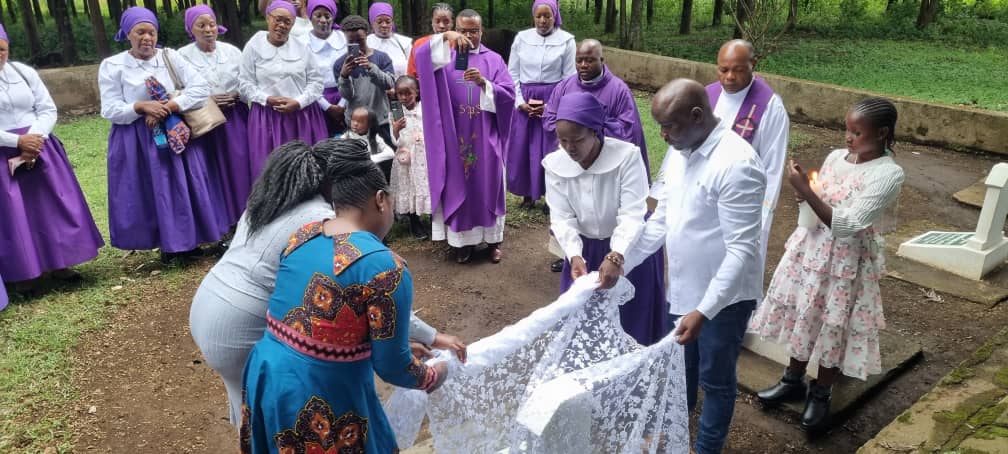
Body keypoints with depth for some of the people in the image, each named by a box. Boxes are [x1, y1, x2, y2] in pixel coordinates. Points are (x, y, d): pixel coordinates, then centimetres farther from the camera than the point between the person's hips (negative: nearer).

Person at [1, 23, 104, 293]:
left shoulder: (24, 73, 6)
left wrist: (34, 140, -12)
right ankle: (22, 273, 13)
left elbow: (48, 110, 2)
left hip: (39, 150, 3)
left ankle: (58, 262, 18)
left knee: (53, 205, 5)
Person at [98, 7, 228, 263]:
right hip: (137, 143, -1)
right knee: (152, 192, 1)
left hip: (175, 134, 2)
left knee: (185, 187, 3)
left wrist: (168, 107, -16)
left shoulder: (170, 57, 3)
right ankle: (168, 245, 12)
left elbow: (202, 88, -7)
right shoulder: (112, 66, 0)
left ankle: (188, 241, 16)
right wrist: (141, 107, -21)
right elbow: (110, 110, -4)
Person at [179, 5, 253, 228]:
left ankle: (245, 215, 14)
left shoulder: (232, 51, 7)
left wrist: (237, 96, -10)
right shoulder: (183, 55, -1)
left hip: (236, 119, 2)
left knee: (240, 166, 3)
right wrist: (207, 101, -16)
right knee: (215, 170, 0)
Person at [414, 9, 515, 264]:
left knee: (488, 185, 6)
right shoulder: (446, 57, 5)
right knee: (458, 187, 5)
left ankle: (493, 239, 18)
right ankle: (462, 240, 16)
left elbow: (509, 95, -4)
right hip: (455, 137, 0)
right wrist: (445, 37, -27)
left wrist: (484, 83, -20)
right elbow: (421, 56, -15)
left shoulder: (494, 60, 4)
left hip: (485, 138, 0)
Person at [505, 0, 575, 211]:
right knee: (522, 148, 5)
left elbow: (569, 78, -2)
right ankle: (527, 194, 20)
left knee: (550, 149, 2)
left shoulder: (566, 40, -3)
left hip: (554, 102, -2)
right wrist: (520, 101, -5)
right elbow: (512, 73, 6)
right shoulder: (522, 38, 4)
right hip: (524, 101, 3)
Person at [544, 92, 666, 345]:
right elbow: (562, 218, -14)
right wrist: (574, 256, -30)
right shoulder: (554, 164, -14)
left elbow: (632, 214, -29)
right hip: (584, 250, 3)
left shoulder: (627, 156, -25)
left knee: (631, 323, 7)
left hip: (630, 250, -3)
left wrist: (615, 257, -43)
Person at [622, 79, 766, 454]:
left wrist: (704, 311, -31)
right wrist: (620, 265, 2)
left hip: (722, 296, -8)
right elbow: (660, 221, 7)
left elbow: (741, 250, -27)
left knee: (715, 378, 13)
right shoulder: (678, 152, 0)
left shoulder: (736, 164, -26)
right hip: (681, 288, 8)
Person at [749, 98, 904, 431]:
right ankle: (793, 380, 36)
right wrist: (803, 188, -9)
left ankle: (821, 394, 28)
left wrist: (805, 191, -27)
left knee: (834, 325, 7)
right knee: (802, 314, 16)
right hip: (811, 247, 6)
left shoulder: (888, 174, -19)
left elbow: (846, 225, -25)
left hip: (847, 260, -6)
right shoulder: (836, 157, 1)